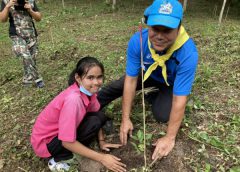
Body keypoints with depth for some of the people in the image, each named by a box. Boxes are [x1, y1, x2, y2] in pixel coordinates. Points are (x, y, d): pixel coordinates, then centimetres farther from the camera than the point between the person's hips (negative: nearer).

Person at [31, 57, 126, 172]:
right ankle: (58, 160, -7)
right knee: (94, 123, -24)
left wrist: (101, 141, -6)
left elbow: (97, 115, 3)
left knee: (100, 116, -5)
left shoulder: (87, 89, -12)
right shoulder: (73, 99, -35)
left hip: (60, 129, 7)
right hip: (46, 142, -7)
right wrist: (101, 158, -25)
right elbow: (67, 142, -31)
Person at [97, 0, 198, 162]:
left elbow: (180, 100, -36)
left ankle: (155, 97, 14)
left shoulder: (188, 53, -41)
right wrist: (126, 119, -24)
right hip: (148, 74, 2)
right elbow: (131, 80, -26)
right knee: (116, 86, -7)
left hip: (172, 83, -2)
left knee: (162, 115, -20)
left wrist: (170, 138, -30)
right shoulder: (137, 41, -32)